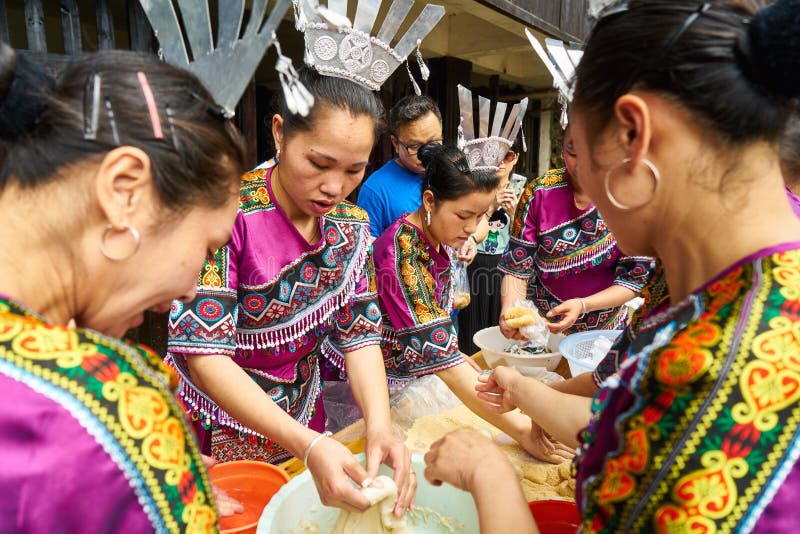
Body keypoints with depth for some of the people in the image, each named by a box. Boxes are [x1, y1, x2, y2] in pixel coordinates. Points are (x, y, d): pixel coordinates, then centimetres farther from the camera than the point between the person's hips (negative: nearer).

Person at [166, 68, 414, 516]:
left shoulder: (350, 226, -8)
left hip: (304, 424, 5)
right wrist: (308, 445, -34)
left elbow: (359, 334, -6)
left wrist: (380, 427, -22)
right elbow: (203, 351, -27)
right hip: (219, 439, -4)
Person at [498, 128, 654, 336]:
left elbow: (634, 278, -12)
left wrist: (582, 305, -28)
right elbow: (517, 267, -13)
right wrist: (509, 310, -31)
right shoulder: (538, 193, -14)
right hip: (540, 326, -2)